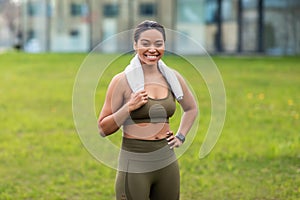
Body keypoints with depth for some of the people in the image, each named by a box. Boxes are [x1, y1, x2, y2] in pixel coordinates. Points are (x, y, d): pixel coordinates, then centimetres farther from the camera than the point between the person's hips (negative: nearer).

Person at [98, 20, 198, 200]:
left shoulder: (173, 78, 6)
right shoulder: (122, 81, -6)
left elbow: (192, 108, 25)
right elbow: (103, 129, -4)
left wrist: (181, 136, 12)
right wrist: (129, 107, -17)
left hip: (167, 163, 5)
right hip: (135, 166, -4)